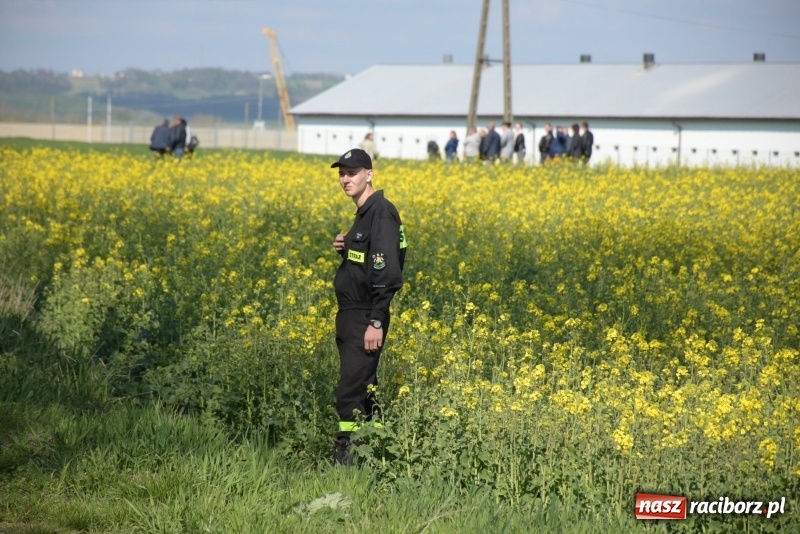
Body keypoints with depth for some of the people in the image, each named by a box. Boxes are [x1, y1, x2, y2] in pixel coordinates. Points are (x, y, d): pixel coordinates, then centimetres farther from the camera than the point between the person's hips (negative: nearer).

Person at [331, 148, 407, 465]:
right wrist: (345, 248, 4)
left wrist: (376, 323, -24)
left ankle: (345, 456, -13)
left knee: (351, 391, -12)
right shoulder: (364, 213, 15)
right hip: (352, 316, 10)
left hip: (365, 318, -10)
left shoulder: (381, 212, -15)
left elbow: (386, 271, -21)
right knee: (362, 390, 13)